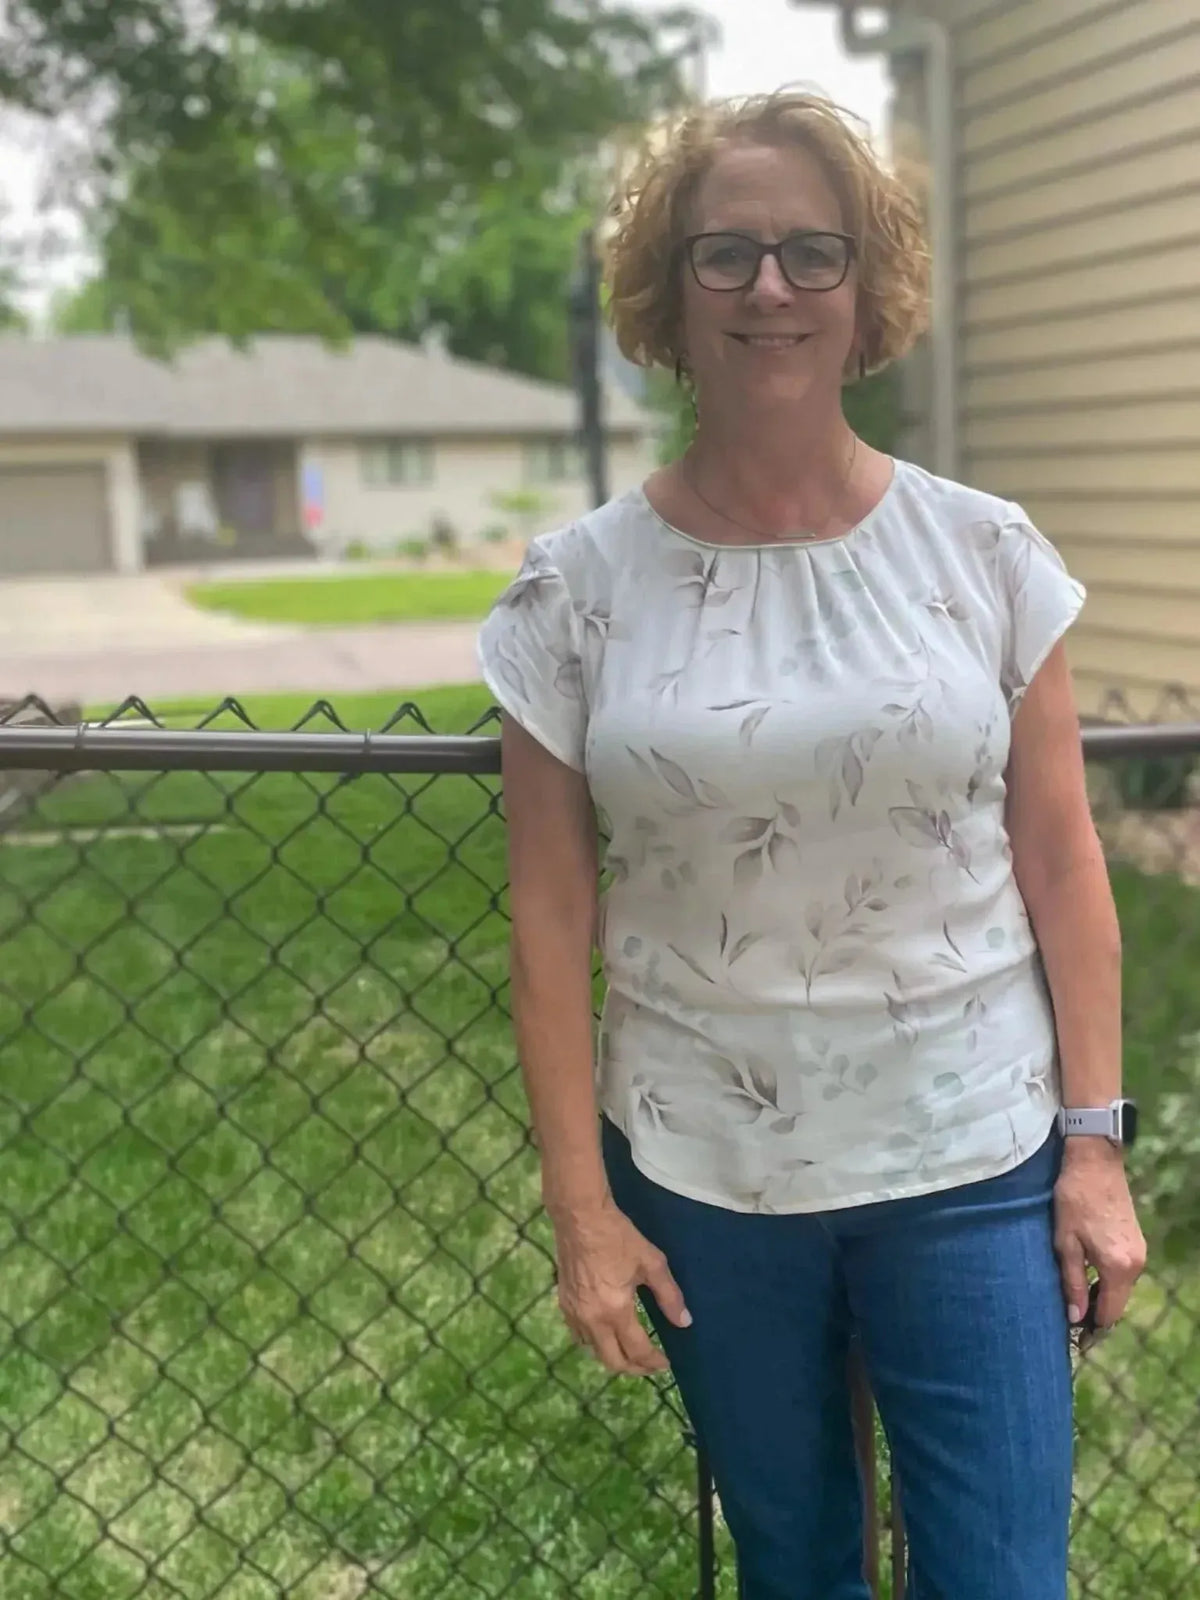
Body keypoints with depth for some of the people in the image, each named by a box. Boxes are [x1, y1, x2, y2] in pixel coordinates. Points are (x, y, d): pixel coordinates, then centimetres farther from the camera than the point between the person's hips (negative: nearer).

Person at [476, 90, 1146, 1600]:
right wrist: (579, 1204, -3)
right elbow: (552, 916, -3)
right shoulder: (576, 587, -5)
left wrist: (1095, 1141, -2)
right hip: (700, 1181, 1)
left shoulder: (985, 552, -3)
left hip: (972, 1164, 0)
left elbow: (1061, 864, 0)